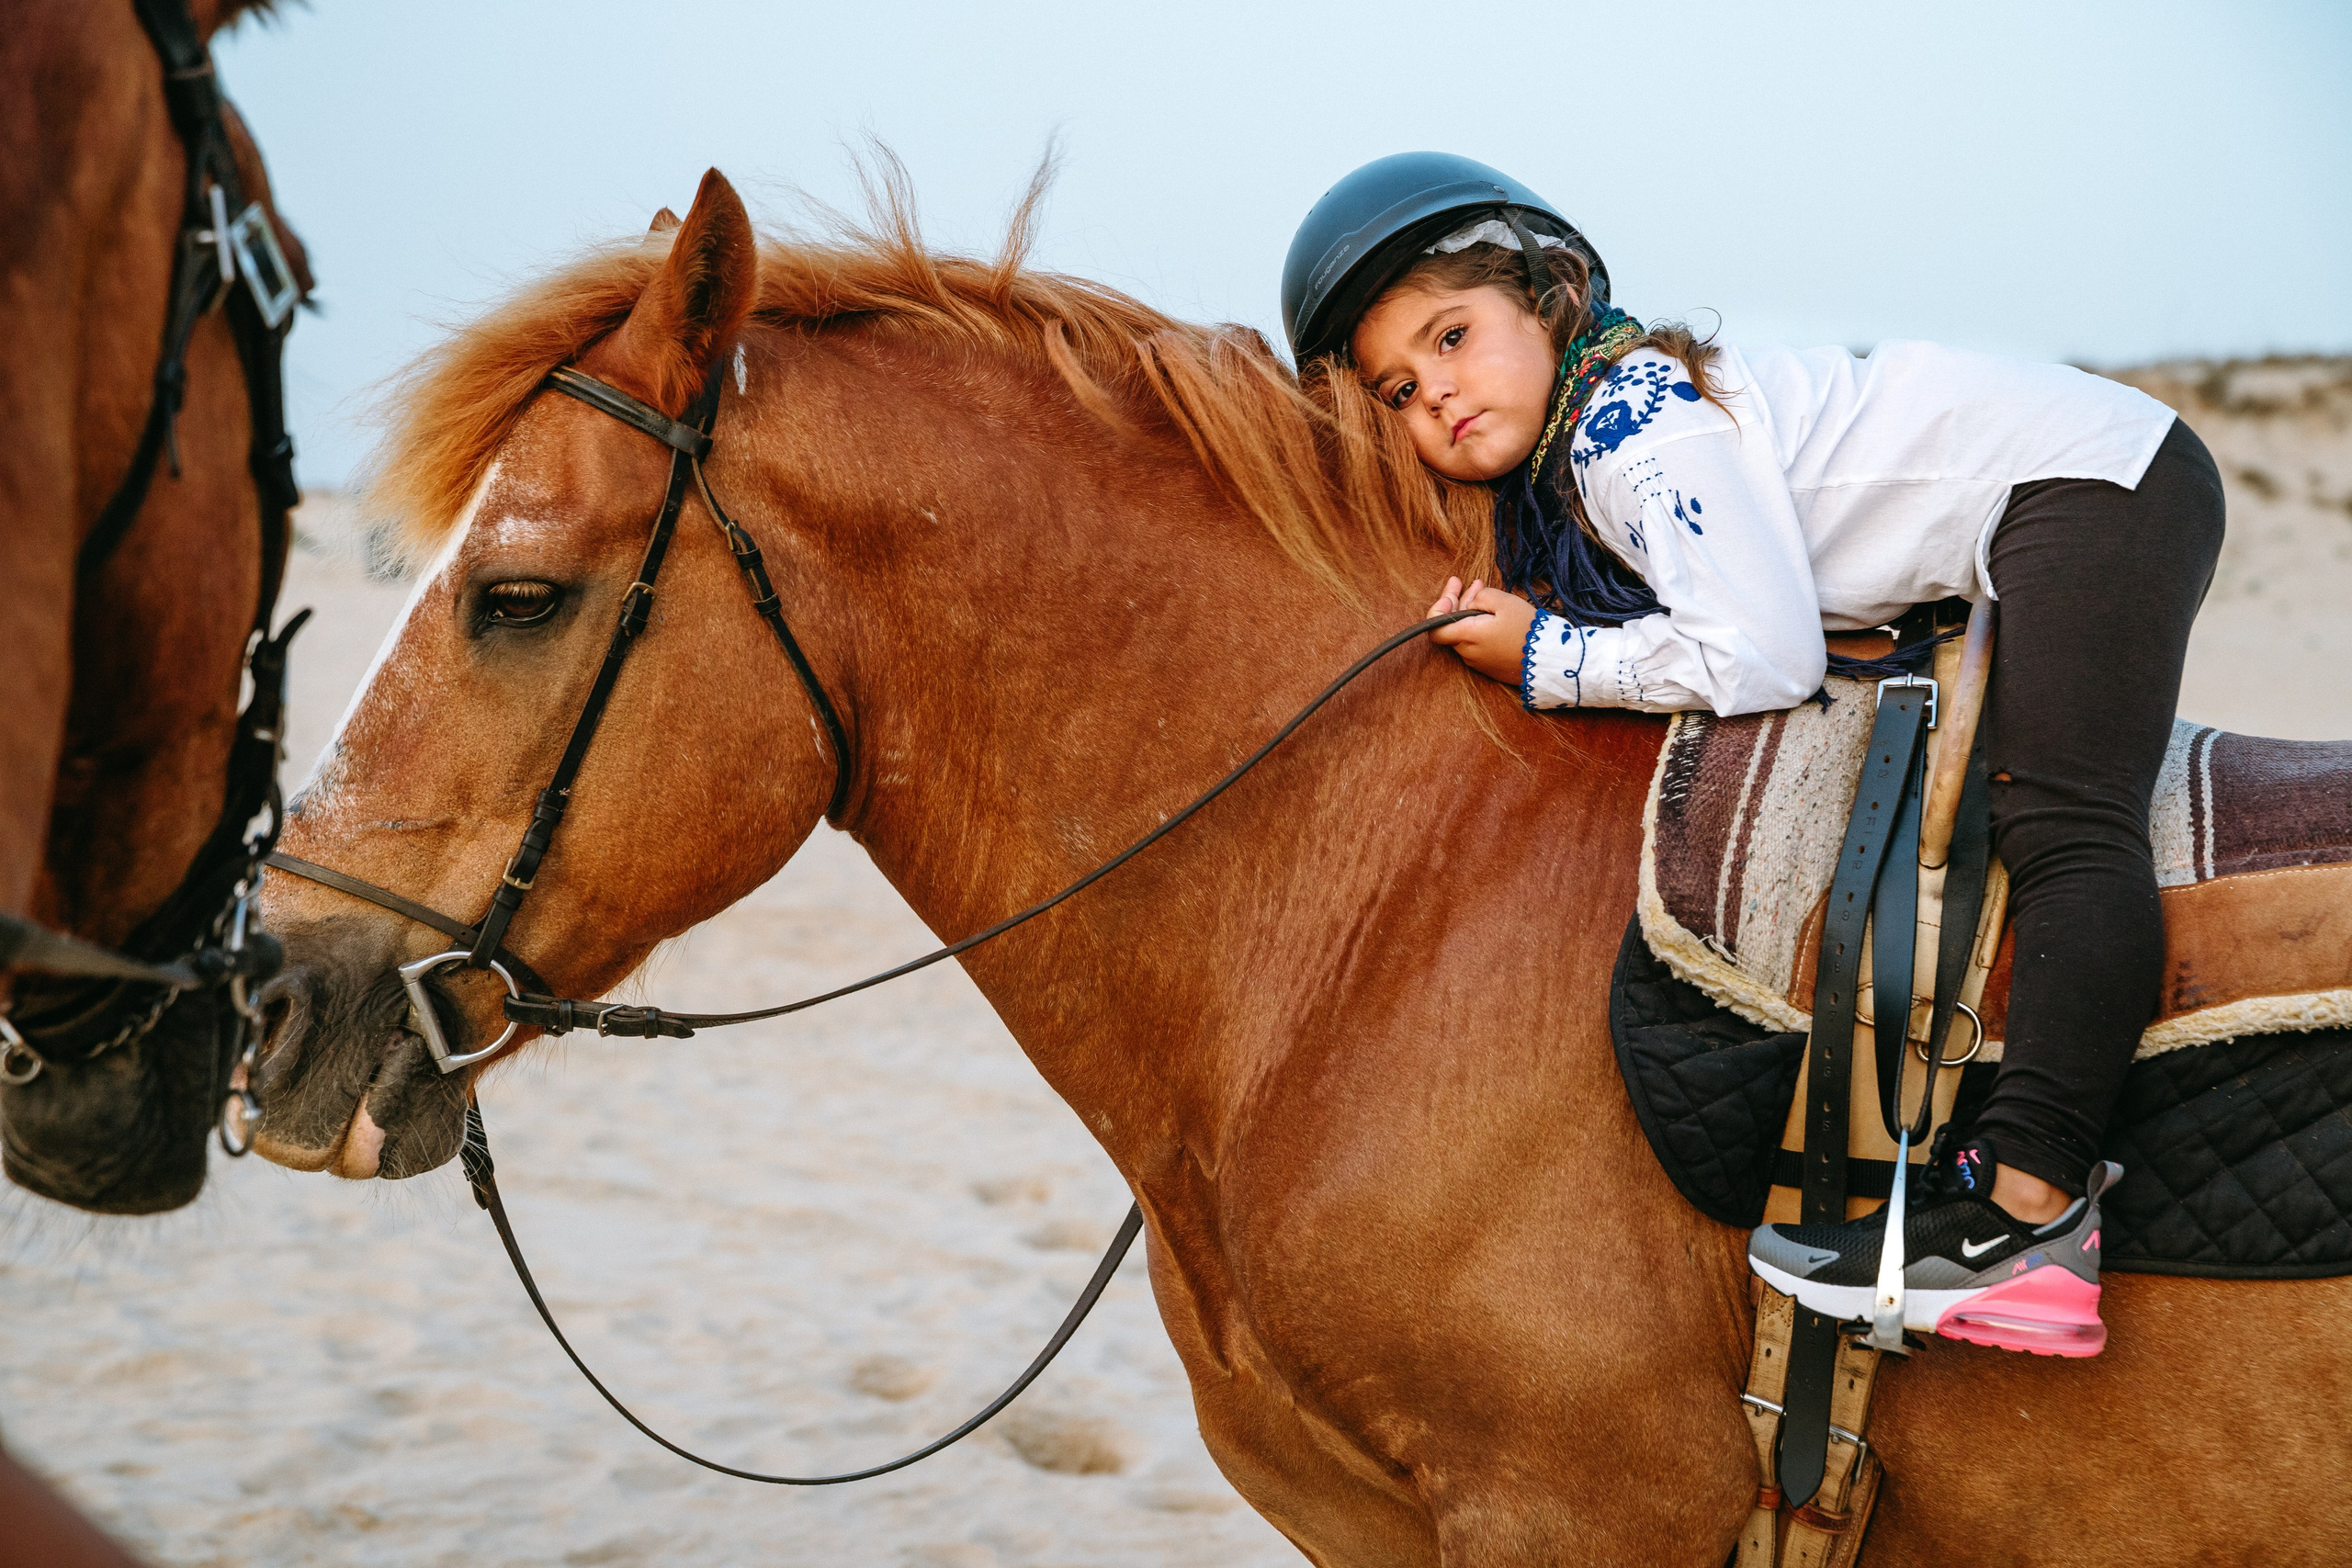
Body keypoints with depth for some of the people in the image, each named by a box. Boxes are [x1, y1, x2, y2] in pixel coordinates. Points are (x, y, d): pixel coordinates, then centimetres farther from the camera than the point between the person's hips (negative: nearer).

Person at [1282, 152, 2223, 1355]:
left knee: (2064, 828, -25)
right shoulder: (1551, 462, 13)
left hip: (2091, 481, -11)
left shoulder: (1637, 434, -18)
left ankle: (2026, 1205, -38)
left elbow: (1765, 663, -23)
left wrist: (1543, 659, -13)